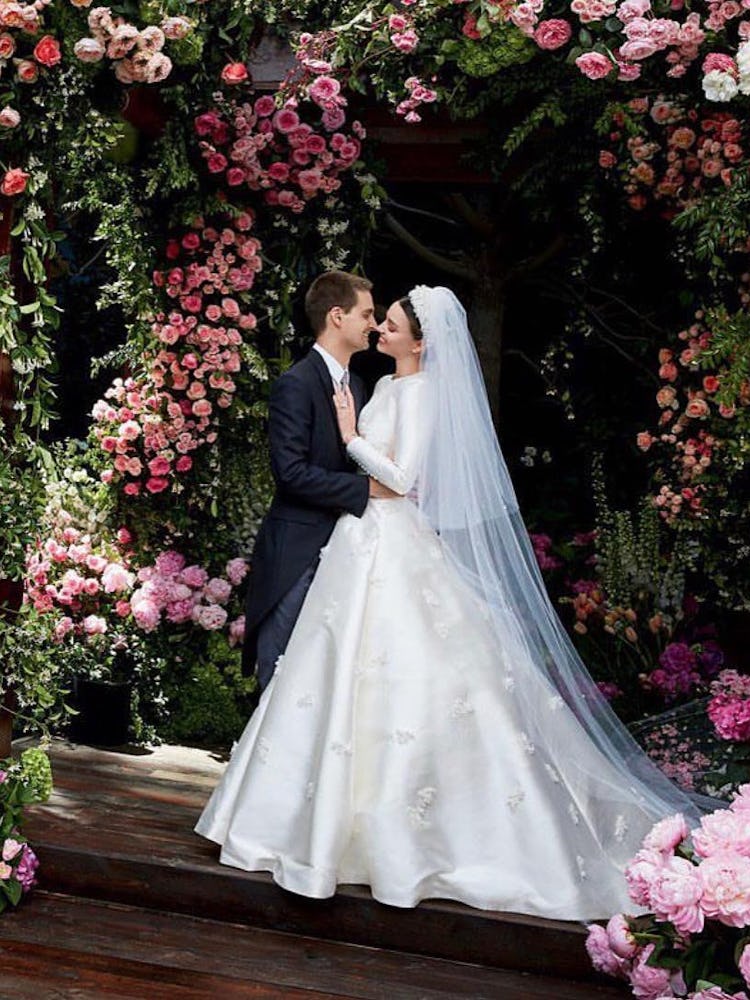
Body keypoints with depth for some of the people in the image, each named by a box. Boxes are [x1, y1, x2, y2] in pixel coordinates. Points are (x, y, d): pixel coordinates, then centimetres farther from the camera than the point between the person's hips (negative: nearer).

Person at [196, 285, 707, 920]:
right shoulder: (388, 386, 13)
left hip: (396, 548, -10)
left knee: (402, 674, -4)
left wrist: (352, 437, -11)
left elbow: (404, 477, -20)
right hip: (366, 540, 10)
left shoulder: (420, 393, -14)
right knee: (351, 674, 13)